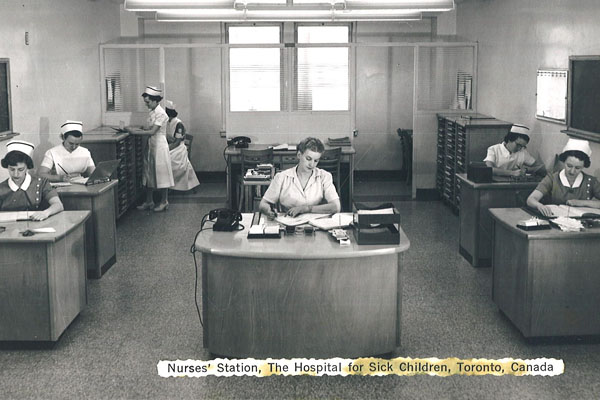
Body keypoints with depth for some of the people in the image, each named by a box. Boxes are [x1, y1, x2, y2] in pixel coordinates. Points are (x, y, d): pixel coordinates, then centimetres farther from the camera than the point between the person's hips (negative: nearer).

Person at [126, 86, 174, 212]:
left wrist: (135, 132, -21)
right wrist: (136, 128, 1)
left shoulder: (161, 113, -17)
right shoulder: (152, 112, 10)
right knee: (149, 173, 11)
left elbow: (152, 131, -22)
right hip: (151, 145, 9)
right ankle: (149, 201, 19)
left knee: (161, 173, 0)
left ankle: (164, 201, 11)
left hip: (159, 145, -9)